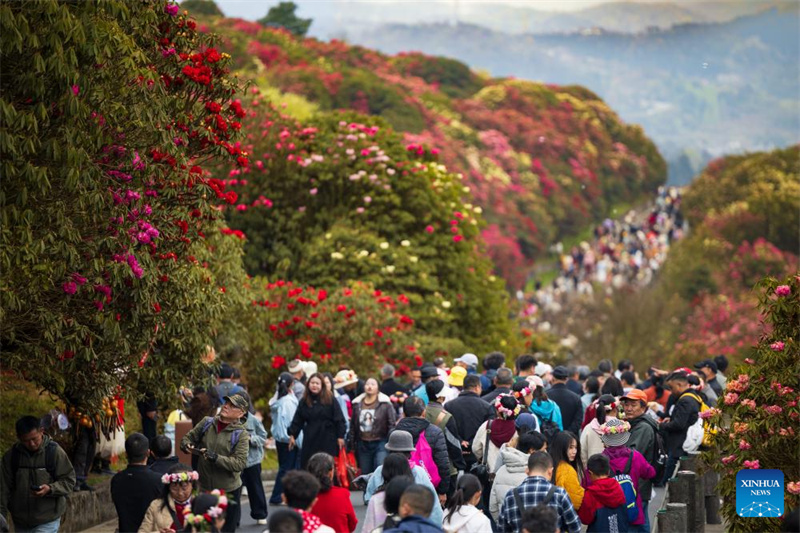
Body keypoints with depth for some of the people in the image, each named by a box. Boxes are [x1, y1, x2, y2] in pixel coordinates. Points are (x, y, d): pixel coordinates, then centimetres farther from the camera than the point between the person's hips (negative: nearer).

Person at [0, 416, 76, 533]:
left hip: (47, 522, -4)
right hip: (21, 522, 4)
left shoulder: (54, 452, -10)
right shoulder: (11, 455, -1)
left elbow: (69, 480, -5)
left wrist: (50, 489, -24)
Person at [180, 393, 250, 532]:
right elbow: (188, 438, 11)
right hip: (203, 488, 3)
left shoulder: (241, 434, -11)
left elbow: (240, 463, -19)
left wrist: (215, 457, -29)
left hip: (229, 491, -3)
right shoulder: (207, 423, 1)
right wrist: (187, 446, -13)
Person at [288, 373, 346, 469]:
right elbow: (297, 420, 10)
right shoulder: (304, 401, 7)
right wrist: (292, 435, 6)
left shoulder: (330, 399, -3)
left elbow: (339, 419, -4)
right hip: (310, 440, 3)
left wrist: (340, 436, -7)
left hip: (327, 439, -3)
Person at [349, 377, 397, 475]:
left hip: (380, 444, -4)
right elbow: (353, 426, 14)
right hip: (363, 444, 4)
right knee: (365, 473, 8)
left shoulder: (385, 404, -2)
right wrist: (351, 443, 12)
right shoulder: (357, 404, 10)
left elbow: (391, 424, -5)